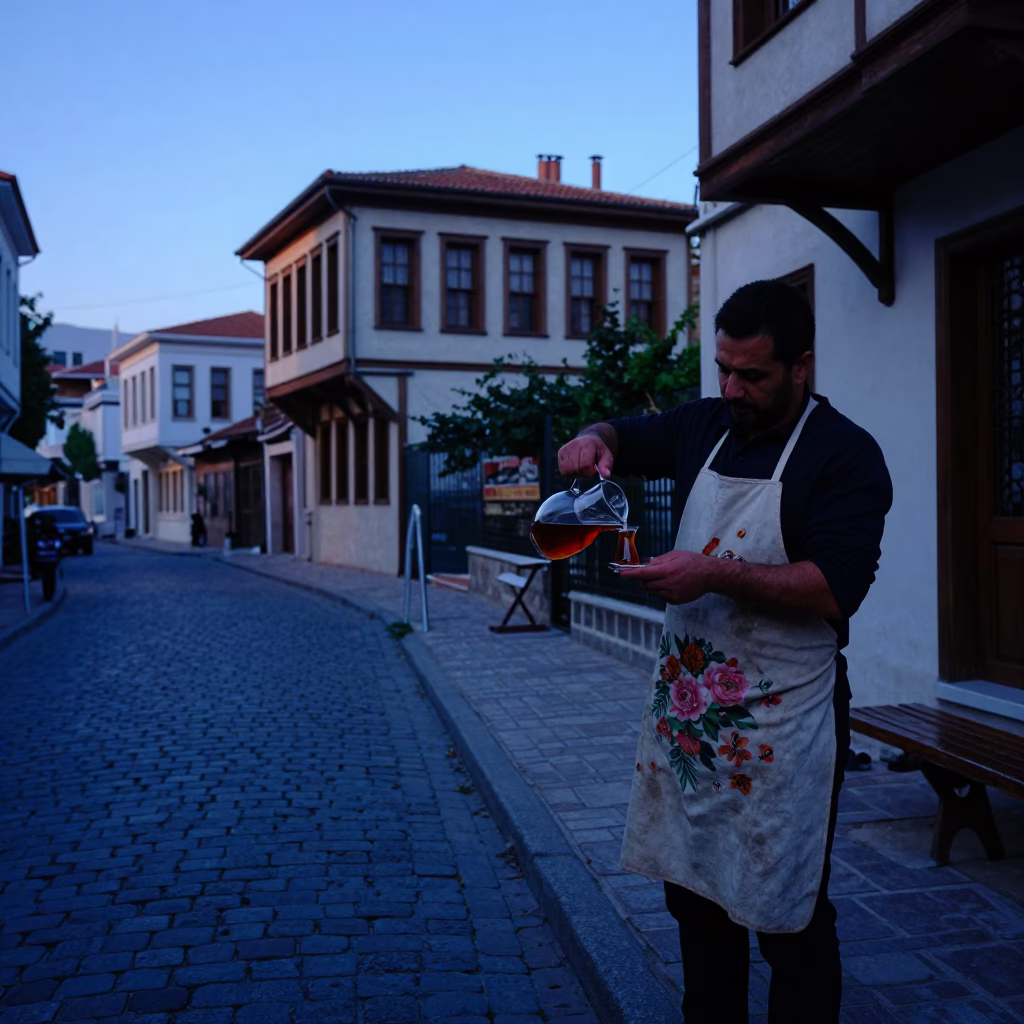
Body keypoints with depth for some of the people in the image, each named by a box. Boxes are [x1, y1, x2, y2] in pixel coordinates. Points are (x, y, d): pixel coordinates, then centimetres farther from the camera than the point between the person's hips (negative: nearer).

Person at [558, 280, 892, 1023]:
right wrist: (595, 440, -1)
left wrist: (716, 574, -28)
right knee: (694, 892, 18)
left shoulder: (845, 455, -10)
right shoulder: (705, 425, 7)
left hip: (779, 723, -6)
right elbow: (626, 436, 22)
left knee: (787, 916, 7)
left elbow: (834, 590, -20)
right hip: (685, 704, 6)